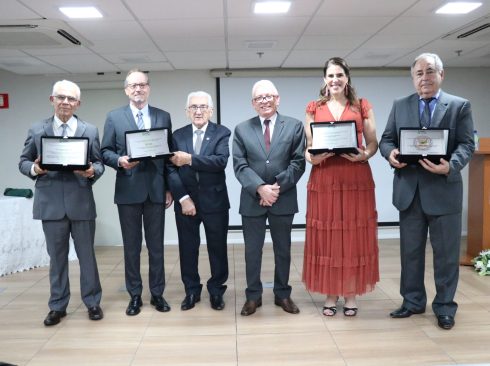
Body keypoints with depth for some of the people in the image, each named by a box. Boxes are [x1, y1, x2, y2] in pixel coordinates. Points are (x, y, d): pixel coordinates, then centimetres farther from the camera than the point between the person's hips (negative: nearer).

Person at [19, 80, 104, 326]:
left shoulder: (90, 131, 5)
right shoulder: (37, 130, 6)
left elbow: (99, 163, 5)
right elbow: (23, 162, 8)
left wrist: (92, 171, -17)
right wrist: (35, 168, -13)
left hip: (81, 201, 0)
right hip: (51, 202, 1)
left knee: (86, 254, 8)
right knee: (57, 256, 10)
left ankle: (92, 302, 22)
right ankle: (58, 306, 23)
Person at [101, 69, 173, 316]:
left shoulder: (163, 117, 8)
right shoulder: (114, 117, 5)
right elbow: (105, 151, 3)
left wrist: (170, 188, 3)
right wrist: (119, 160, -20)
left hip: (156, 190, 1)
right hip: (128, 190, -1)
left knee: (156, 245, 8)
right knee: (131, 246, 8)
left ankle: (157, 293, 20)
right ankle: (135, 295, 20)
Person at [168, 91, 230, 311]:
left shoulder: (222, 133, -2)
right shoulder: (178, 135, 6)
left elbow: (221, 161, -19)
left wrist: (190, 159, -24)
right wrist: (183, 198, -11)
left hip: (214, 201, -2)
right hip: (185, 201, 2)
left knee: (217, 248, 8)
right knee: (187, 248, 10)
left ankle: (216, 291, 25)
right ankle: (192, 291, 26)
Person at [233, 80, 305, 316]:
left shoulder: (294, 126, 2)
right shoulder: (242, 129, 4)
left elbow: (298, 162, -4)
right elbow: (240, 166, -4)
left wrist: (277, 187, -14)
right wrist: (260, 188, -18)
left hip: (284, 199, 0)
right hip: (252, 200, 0)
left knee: (283, 250, 12)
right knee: (252, 250, 8)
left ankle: (282, 294, 27)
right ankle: (253, 296, 23)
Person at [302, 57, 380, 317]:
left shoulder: (362, 106, 8)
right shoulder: (314, 108, 9)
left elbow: (373, 143, 6)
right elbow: (308, 146, 8)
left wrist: (363, 155, -14)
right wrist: (311, 157, -13)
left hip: (356, 179, 0)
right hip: (324, 179, 1)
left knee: (355, 236, 4)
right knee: (326, 236, 3)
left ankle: (351, 295, 17)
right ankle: (331, 295, 17)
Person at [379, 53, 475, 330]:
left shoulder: (460, 106, 1)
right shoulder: (400, 106, 9)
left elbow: (467, 145, -6)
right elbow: (386, 139, 8)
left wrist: (450, 166, -25)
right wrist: (390, 153, -16)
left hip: (444, 189, -2)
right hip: (409, 189, 3)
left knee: (446, 253, 7)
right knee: (410, 250, 12)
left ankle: (445, 307, 22)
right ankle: (413, 301, 27)